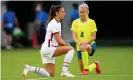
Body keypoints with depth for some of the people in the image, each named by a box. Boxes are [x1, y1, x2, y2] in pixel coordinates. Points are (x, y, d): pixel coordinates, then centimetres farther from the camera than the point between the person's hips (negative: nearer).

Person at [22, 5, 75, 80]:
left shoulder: (57, 22, 15)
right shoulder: (54, 24, -15)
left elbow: (59, 39, 18)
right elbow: (59, 41, -18)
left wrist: (66, 44, 2)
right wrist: (68, 45, -4)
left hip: (49, 49, 10)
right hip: (48, 48, -10)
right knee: (70, 49, -22)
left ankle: (29, 68, 9)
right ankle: (65, 71, -21)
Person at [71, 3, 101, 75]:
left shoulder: (92, 22, -1)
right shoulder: (75, 22, 2)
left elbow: (93, 37, -6)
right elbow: (74, 36, -5)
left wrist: (86, 42, -25)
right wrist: (79, 43, -27)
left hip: (91, 45, -3)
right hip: (79, 47, 3)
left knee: (85, 48, -42)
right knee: (82, 71, 4)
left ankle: (86, 69, -28)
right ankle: (95, 65, 38)